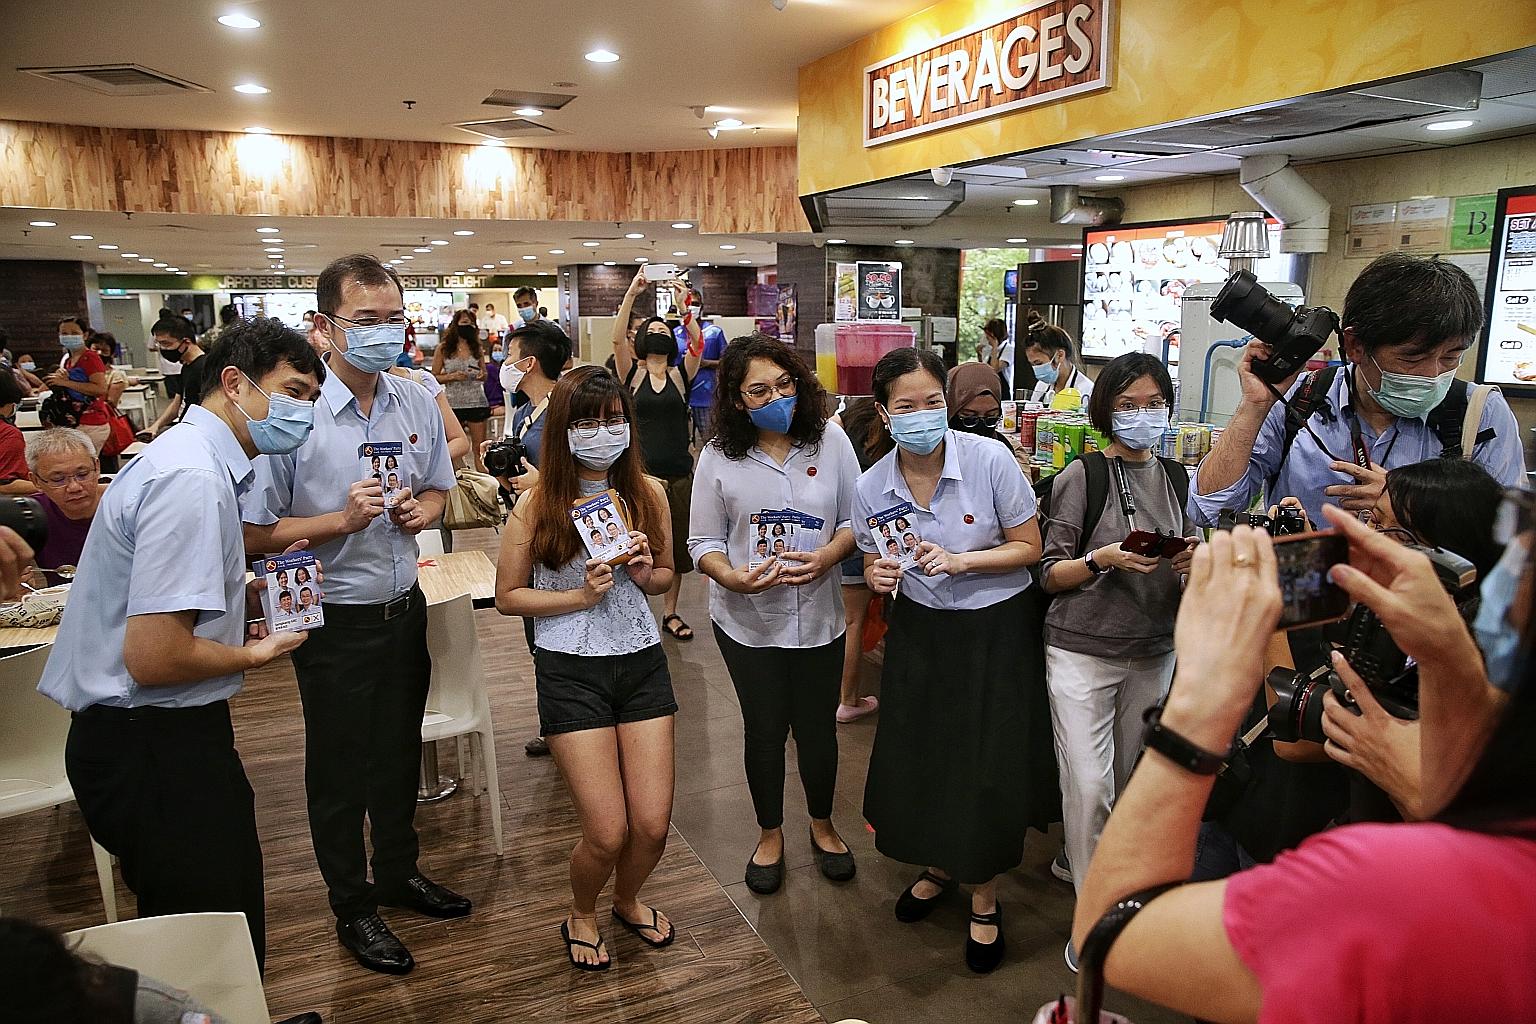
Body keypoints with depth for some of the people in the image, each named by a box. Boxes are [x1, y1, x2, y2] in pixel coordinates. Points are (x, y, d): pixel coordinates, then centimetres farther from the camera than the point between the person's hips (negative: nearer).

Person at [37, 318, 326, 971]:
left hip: (157, 736, 10)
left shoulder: (201, 460, 10)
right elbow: (155, 657, -27)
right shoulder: (192, 479, -23)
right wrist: (255, 655, -10)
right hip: (155, 746, -10)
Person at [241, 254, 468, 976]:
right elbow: (255, 532, -19)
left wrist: (420, 511, -8)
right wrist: (342, 520, -28)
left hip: (404, 609, 5)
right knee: (340, 767, 14)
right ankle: (352, 909, 35)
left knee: (399, 753, 23)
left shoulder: (416, 403, -2)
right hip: (336, 620, -5)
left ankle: (400, 872, 46)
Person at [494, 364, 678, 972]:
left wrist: (644, 572, -10)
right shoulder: (538, 504, -9)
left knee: (653, 823, 4)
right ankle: (582, 915, 33)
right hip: (571, 671, -3)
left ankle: (628, 900, 39)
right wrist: (580, 596, -15)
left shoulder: (647, 492, 0)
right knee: (607, 832, -2)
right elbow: (508, 596, -2)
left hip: (642, 660, 3)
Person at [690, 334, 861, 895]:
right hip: (748, 619, -1)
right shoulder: (719, 457, -8)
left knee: (818, 726, 15)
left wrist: (826, 557, -20)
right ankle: (770, 834, 38)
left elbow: (856, 518, -1)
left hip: (818, 614, 1)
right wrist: (736, 578, -23)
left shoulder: (830, 439, -6)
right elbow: (703, 543, -4)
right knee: (765, 729, 13)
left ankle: (822, 824, 42)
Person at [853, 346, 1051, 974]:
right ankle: (941, 865, 41)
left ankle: (984, 897, 29)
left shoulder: (989, 460, -17)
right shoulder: (872, 487, -8)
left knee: (989, 767, 2)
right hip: (920, 632, 3)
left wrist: (961, 560, -23)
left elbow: (1029, 548, -9)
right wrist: (879, 575, -17)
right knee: (916, 756, 9)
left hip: (996, 632, -3)